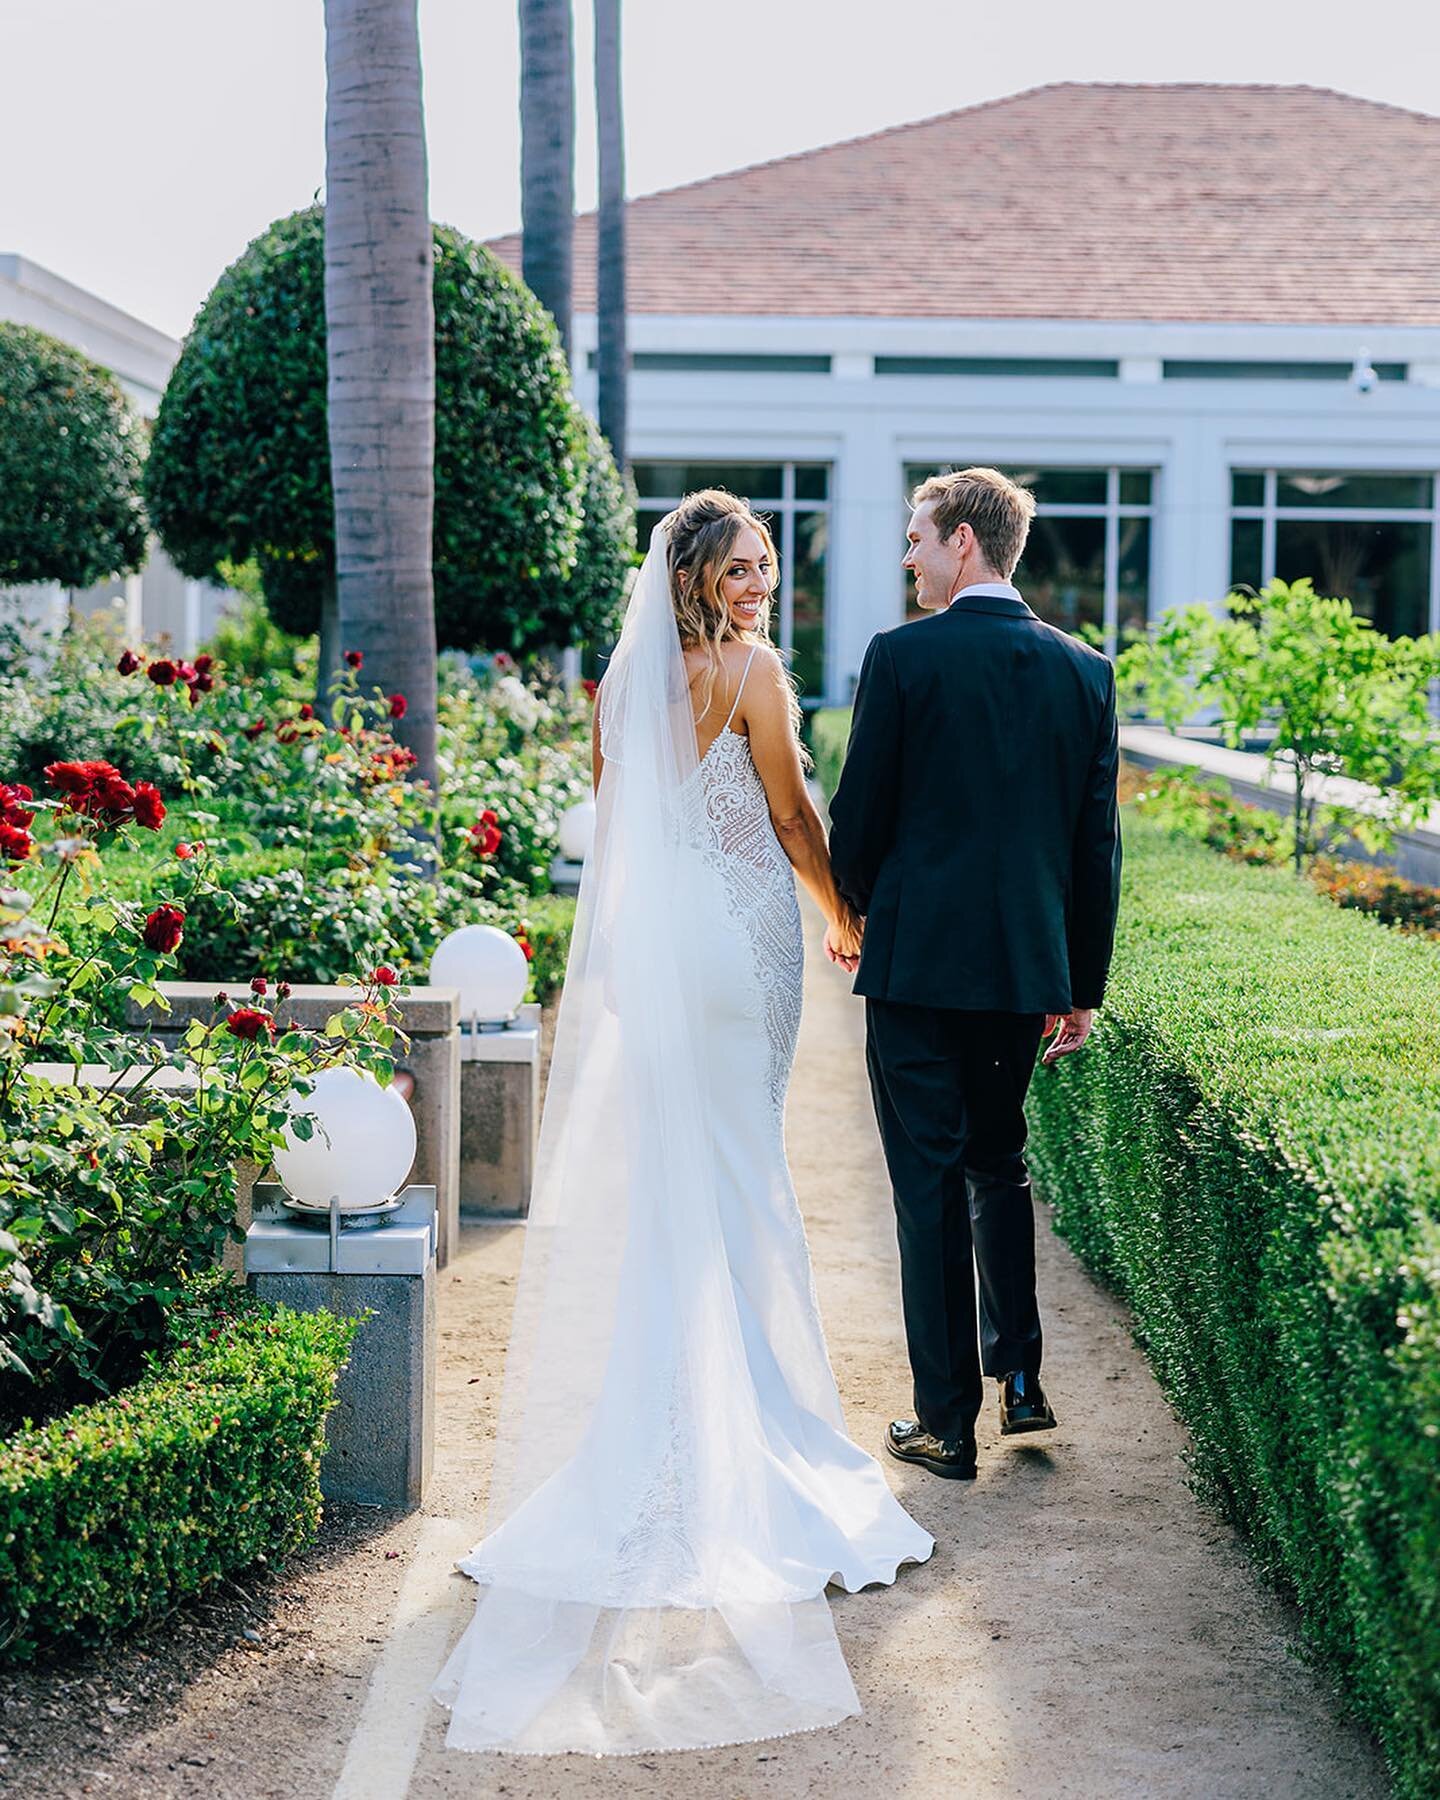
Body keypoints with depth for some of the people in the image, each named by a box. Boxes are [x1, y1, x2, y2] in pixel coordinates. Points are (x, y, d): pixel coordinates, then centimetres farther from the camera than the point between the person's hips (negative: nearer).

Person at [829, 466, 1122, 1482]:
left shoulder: (904, 657, -9)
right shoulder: (1084, 669, 4)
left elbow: (858, 815, -5)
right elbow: (1098, 844, 6)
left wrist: (850, 913, 16)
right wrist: (1084, 984, 13)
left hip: (919, 958, -4)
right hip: (1029, 966, 5)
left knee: (931, 1181, 2)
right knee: (999, 1163, 22)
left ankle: (948, 1421, 6)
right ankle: (1019, 1377, 25)